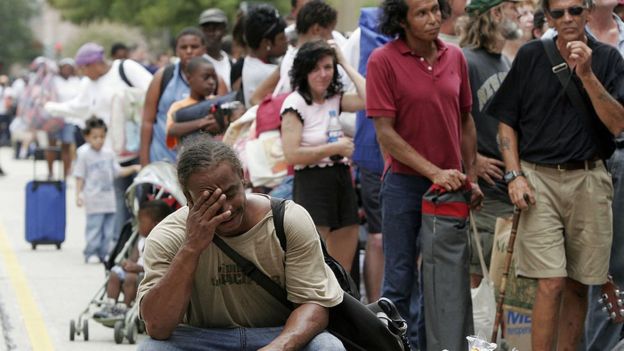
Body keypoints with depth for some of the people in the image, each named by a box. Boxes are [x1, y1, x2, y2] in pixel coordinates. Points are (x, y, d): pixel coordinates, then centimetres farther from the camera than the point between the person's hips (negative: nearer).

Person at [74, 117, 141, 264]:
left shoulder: (108, 153, 10)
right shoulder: (83, 154, -5)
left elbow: (118, 171, 16)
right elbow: (80, 177, -3)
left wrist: (133, 168, 4)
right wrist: (78, 195, -10)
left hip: (108, 198, 5)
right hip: (93, 200, -5)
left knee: (108, 229, 7)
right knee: (94, 228, -5)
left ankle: (104, 254, 15)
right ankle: (91, 253, 4)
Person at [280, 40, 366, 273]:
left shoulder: (334, 99, 14)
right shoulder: (295, 103, -6)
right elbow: (292, 155, -14)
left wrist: (345, 63, 4)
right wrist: (335, 148, -10)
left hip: (341, 181, 7)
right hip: (312, 182, -7)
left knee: (343, 269, 8)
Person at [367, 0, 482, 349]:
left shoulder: (455, 57, 3)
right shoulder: (384, 61, -10)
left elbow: (465, 120, 12)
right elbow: (385, 132, -13)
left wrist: (471, 177, 8)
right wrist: (434, 172, -18)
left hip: (450, 182, 4)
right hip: (405, 182, -4)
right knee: (401, 279, 3)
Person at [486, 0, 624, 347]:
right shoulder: (530, 56, 3)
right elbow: (506, 122, 8)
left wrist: (587, 74, -15)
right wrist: (514, 175, -3)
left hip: (589, 180, 2)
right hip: (538, 179, -1)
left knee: (577, 285, 7)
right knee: (551, 284, -10)